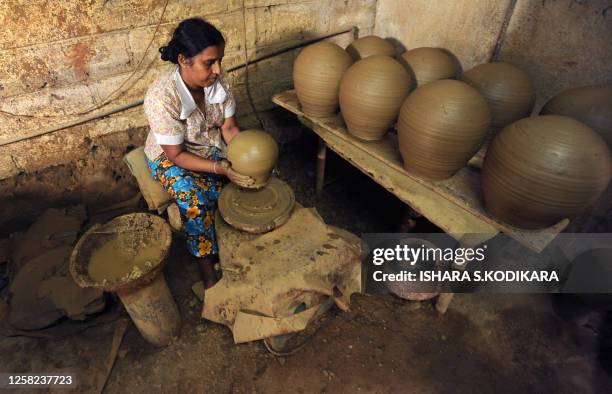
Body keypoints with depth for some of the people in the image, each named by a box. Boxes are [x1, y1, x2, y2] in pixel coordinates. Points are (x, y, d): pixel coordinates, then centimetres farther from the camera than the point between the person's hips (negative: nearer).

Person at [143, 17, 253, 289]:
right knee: (196, 202, -29)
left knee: (248, 178, -13)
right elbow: (177, 155, -26)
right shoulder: (161, 97, -32)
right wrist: (220, 169, -36)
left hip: (212, 146, 5)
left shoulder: (217, 81, -17)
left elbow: (229, 127, -9)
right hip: (170, 157, -5)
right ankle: (207, 267, -7)